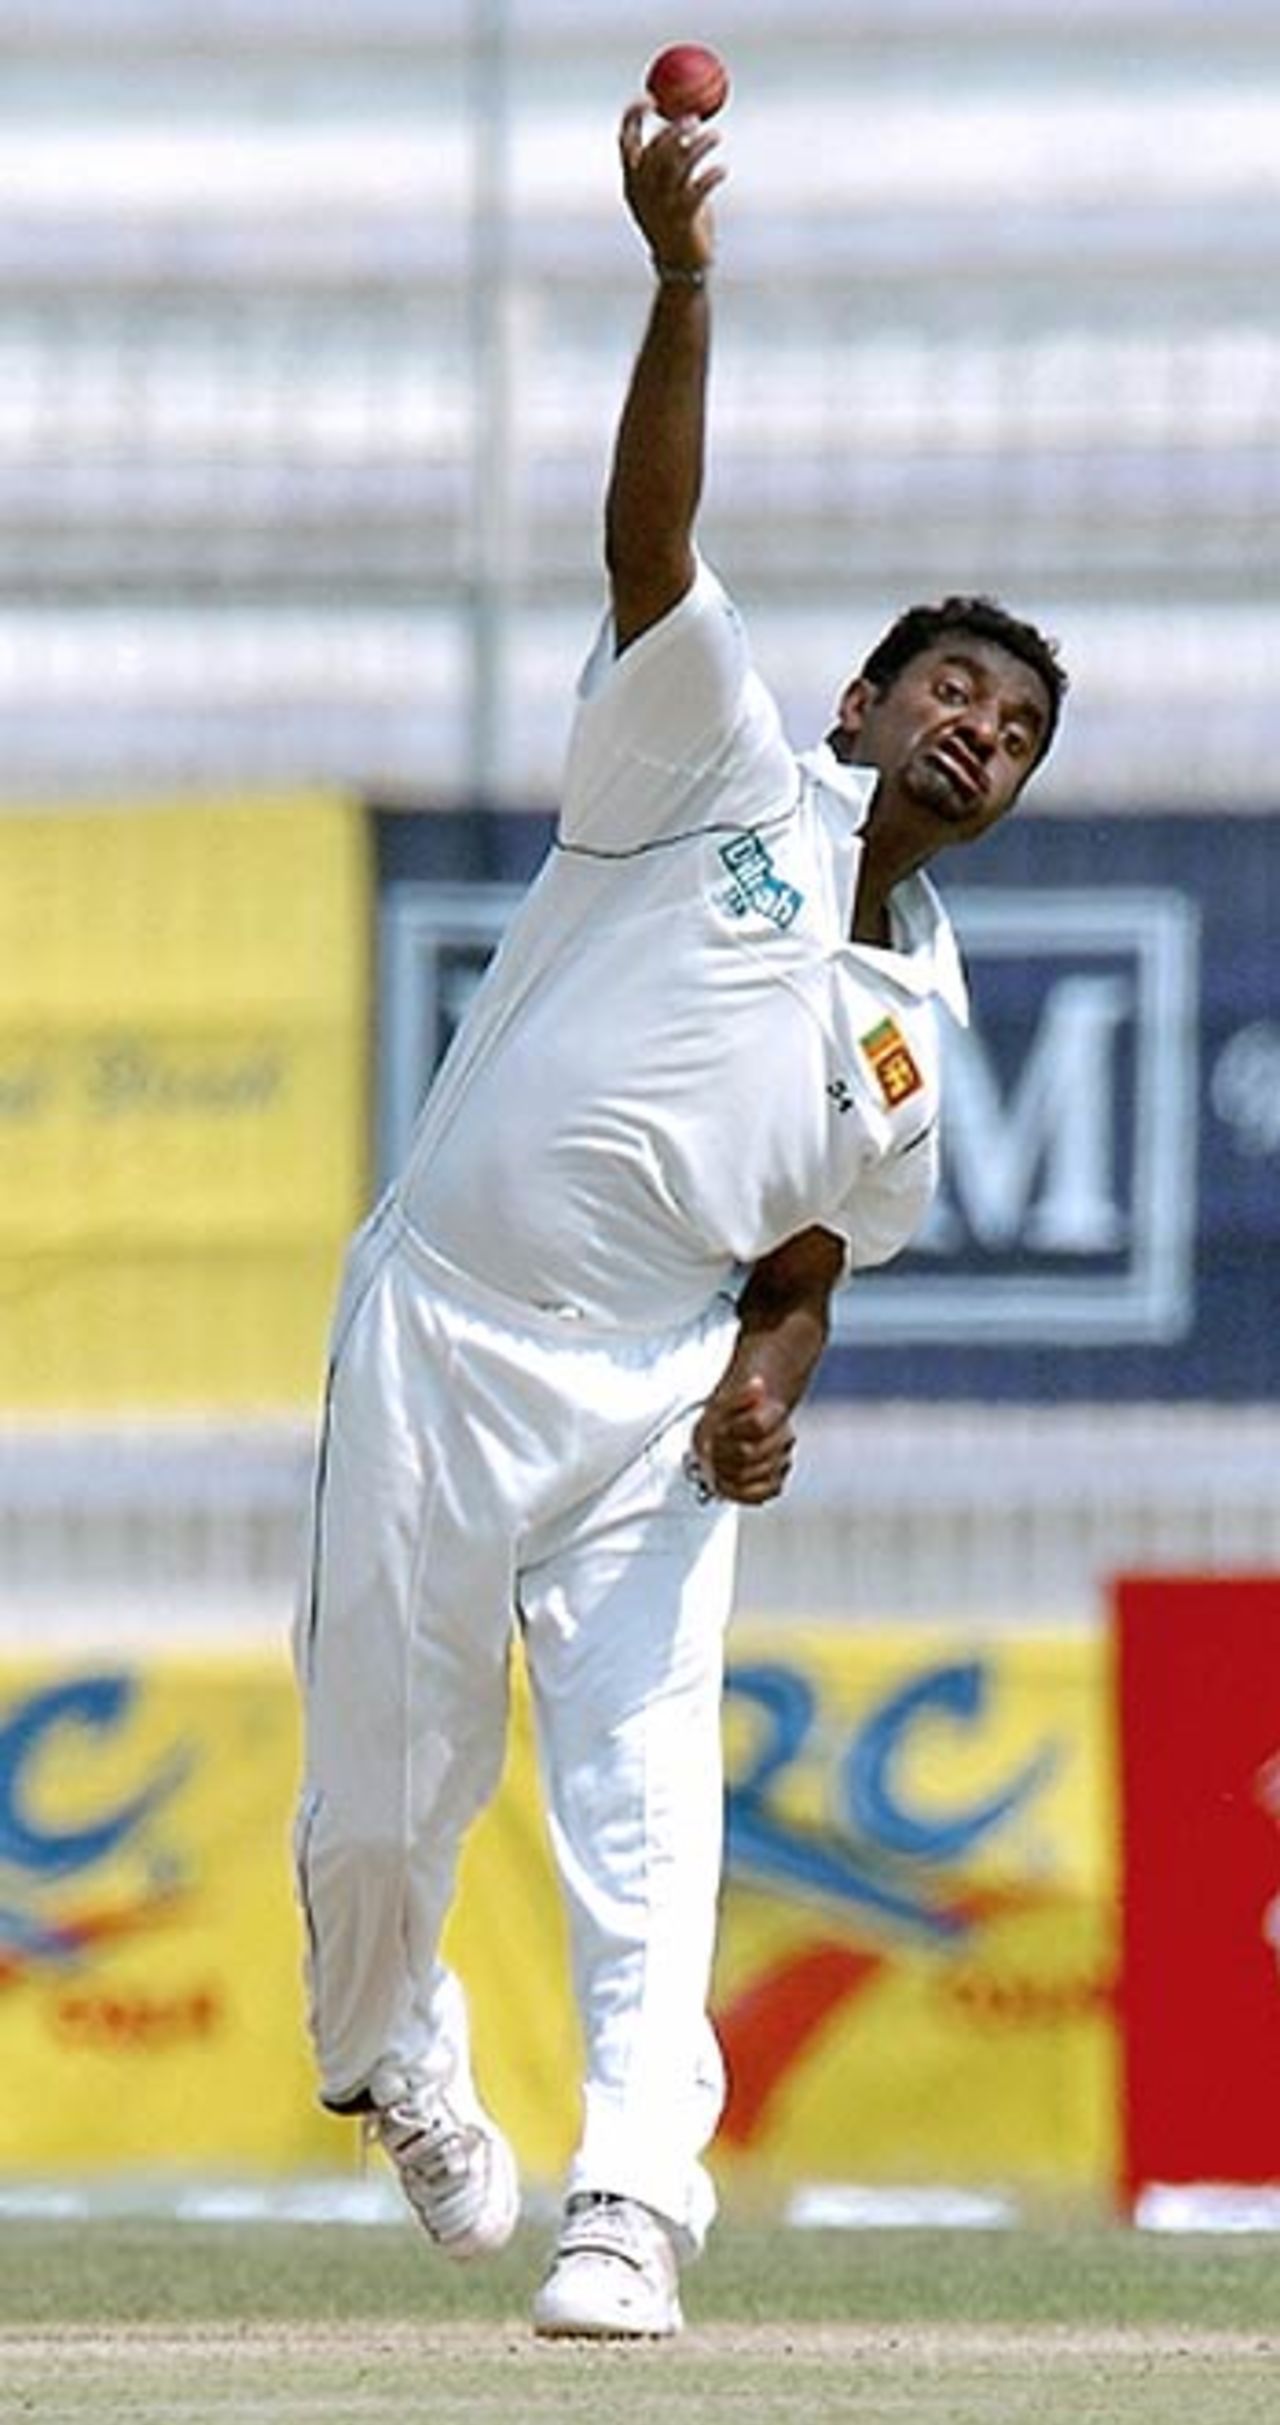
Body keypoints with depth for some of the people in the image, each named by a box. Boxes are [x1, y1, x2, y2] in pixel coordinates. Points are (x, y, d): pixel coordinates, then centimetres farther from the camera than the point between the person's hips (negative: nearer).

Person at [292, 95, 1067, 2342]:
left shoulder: (923, 1015, 15)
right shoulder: (723, 767, 0)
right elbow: (651, 544, -15)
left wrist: (771, 1376, -3)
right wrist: (681, 281, -31)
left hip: (661, 1393, 3)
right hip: (441, 1340, -3)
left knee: (644, 1766, -14)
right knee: (384, 1791, 3)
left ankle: (632, 2194, -22)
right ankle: (385, 2053, 33)